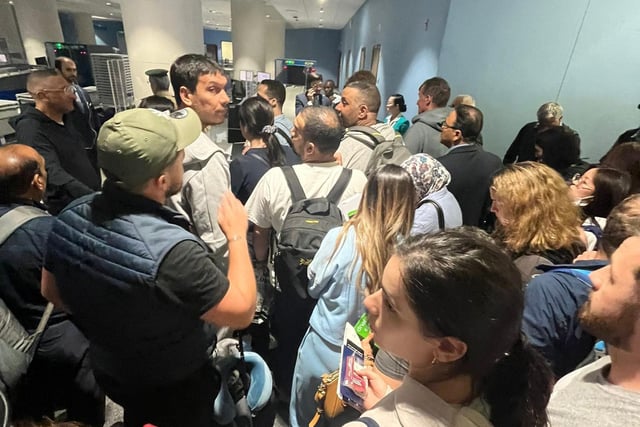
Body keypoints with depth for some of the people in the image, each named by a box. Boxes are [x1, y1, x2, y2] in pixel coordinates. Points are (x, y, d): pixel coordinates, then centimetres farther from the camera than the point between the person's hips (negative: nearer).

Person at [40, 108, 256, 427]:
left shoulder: (70, 217, -19)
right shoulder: (172, 250, -42)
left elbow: (52, 292, -1)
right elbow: (241, 312, -29)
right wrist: (237, 235, -20)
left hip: (107, 370, 5)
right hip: (175, 388, -5)